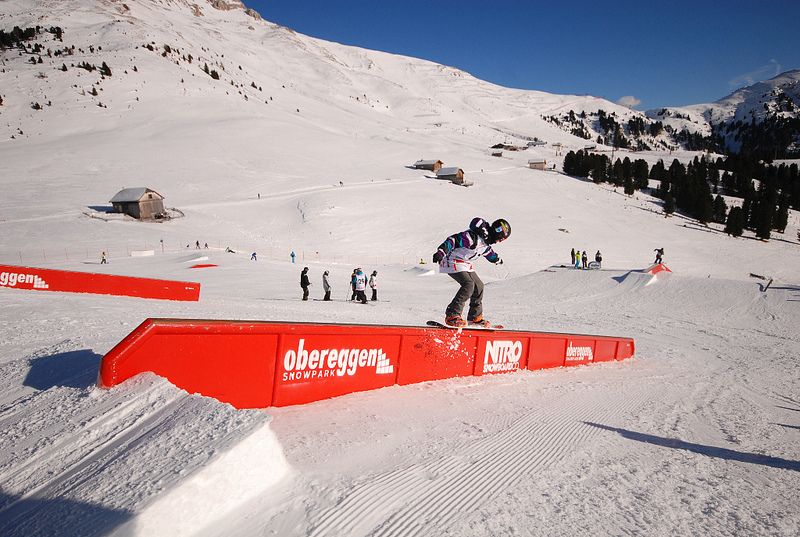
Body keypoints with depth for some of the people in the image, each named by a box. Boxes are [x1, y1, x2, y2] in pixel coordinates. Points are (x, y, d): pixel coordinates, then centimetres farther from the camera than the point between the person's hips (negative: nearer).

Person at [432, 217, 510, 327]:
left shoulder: (486, 242, 6)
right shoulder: (474, 237, -26)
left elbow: (487, 251, 30)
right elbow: (453, 240, -32)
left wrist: (496, 259, 47)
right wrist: (441, 251, -43)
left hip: (465, 264, 10)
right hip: (452, 261, -10)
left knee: (479, 286, 8)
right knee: (469, 284, -25)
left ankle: (475, 317, 23)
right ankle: (452, 316, -23)